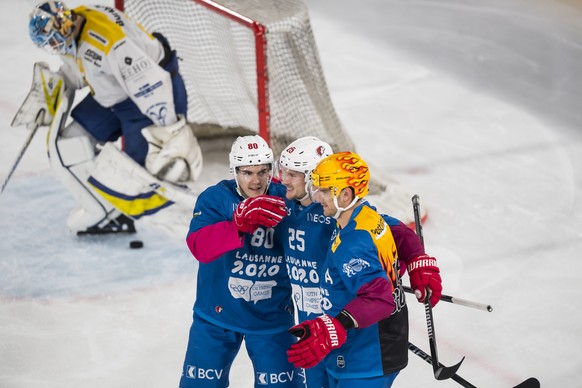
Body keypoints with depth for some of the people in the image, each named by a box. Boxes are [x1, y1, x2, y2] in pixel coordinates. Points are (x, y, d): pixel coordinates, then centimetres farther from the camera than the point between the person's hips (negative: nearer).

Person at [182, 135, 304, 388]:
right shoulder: (215, 198, -12)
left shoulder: (285, 200, -9)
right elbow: (199, 246, -28)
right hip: (217, 314, 0)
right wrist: (240, 222, -41)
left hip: (272, 317, 1)